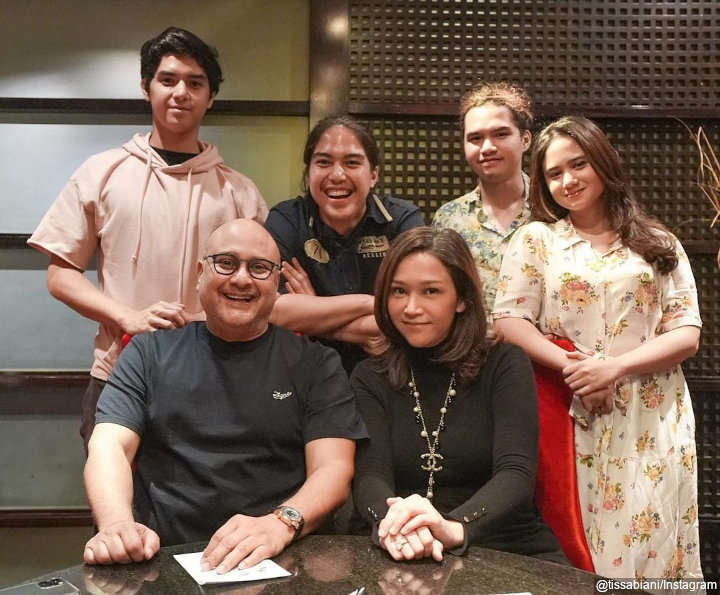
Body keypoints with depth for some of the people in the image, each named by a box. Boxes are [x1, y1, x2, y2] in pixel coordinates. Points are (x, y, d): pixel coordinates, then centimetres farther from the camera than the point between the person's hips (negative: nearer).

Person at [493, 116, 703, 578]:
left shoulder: (660, 244, 10)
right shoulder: (536, 240, 8)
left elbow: (687, 334, 3)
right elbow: (511, 323, -2)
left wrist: (614, 367, -13)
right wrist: (573, 368, -16)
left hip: (653, 422, 1)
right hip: (570, 416, -1)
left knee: (649, 541, 2)